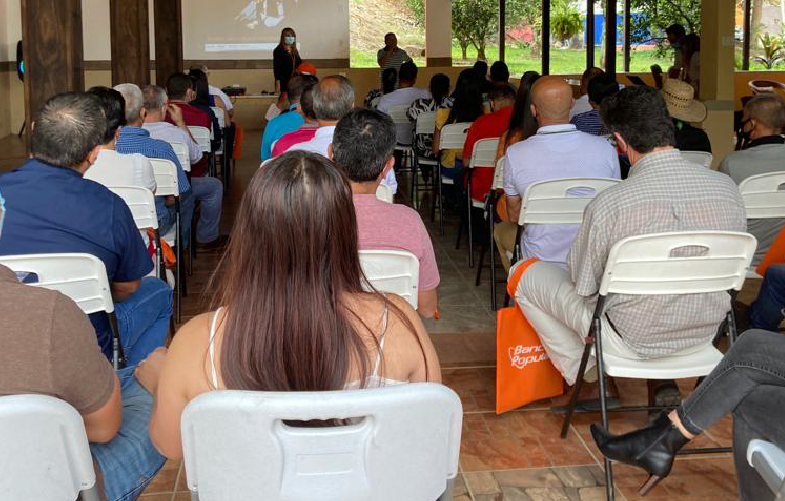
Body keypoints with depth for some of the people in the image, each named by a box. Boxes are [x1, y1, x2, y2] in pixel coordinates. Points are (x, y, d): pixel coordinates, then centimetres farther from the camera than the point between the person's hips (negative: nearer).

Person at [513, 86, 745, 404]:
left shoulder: (609, 203, -25)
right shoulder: (727, 188, -11)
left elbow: (583, 285, -11)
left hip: (632, 340, -5)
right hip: (706, 333, 5)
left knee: (527, 276, 12)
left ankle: (590, 380, 16)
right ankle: (661, 379, 24)